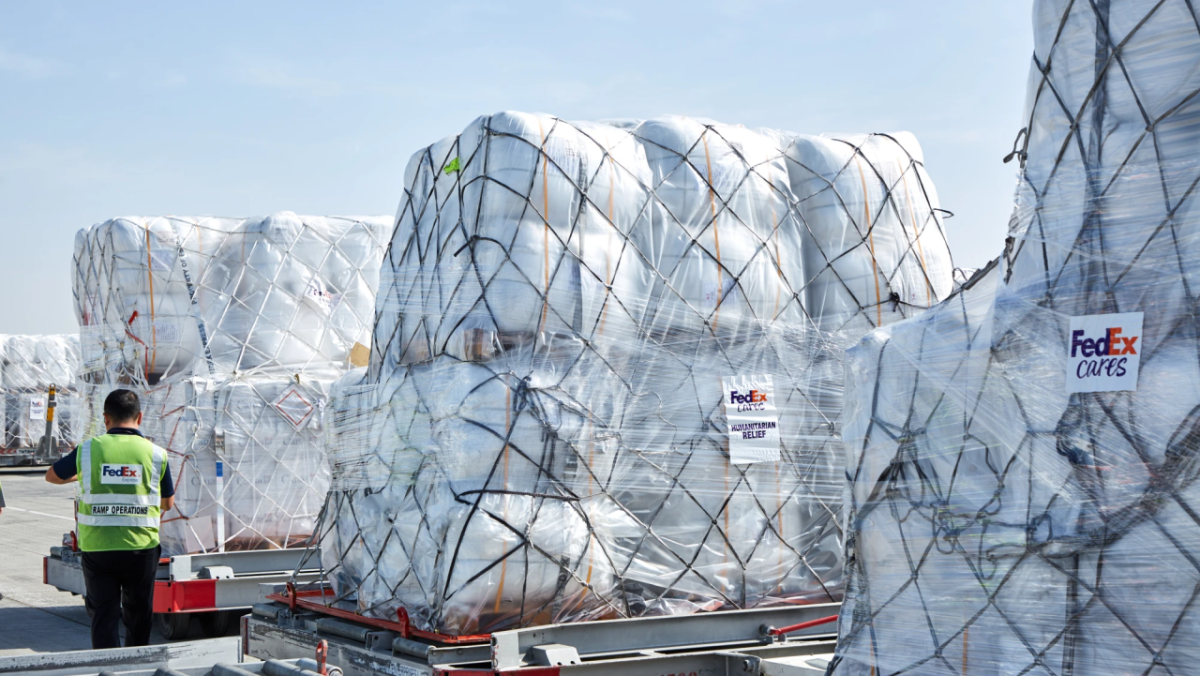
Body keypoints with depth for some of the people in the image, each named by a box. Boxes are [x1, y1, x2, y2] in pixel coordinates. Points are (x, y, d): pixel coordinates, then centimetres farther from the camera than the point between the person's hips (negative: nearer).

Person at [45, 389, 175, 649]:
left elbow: (52, 475, 17)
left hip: (96, 548, 0)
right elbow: (168, 503, 10)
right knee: (138, 616, 17)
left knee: (103, 615, 5)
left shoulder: (87, 450, -2)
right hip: (141, 548, 1)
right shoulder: (156, 454, -2)